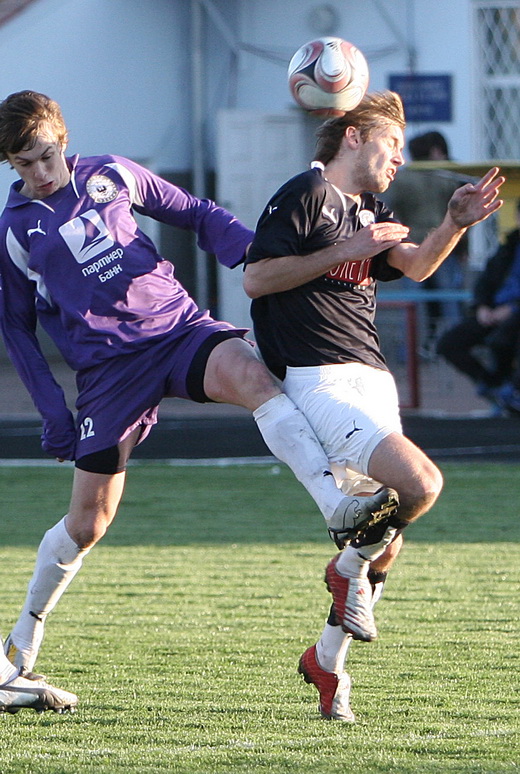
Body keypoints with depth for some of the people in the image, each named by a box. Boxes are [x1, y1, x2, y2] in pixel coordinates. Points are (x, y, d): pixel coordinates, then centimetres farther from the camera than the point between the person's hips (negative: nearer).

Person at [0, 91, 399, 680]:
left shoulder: (109, 175, 10)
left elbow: (192, 213, 19)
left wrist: (252, 251, 0)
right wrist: (53, 414, 6)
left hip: (180, 327, 1)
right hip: (108, 366, -1)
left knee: (250, 374, -33)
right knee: (87, 523, -2)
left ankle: (336, 502, -51)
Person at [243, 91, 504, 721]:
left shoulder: (369, 214, 23)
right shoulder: (306, 194, -3)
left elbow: (415, 264, 11)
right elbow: (256, 279, -10)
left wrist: (455, 224, -6)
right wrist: (343, 251, -14)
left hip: (372, 379, 9)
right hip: (322, 379, -9)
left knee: (385, 540, 6)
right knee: (419, 483, -26)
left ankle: (328, 659, 22)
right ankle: (350, 565, 0)